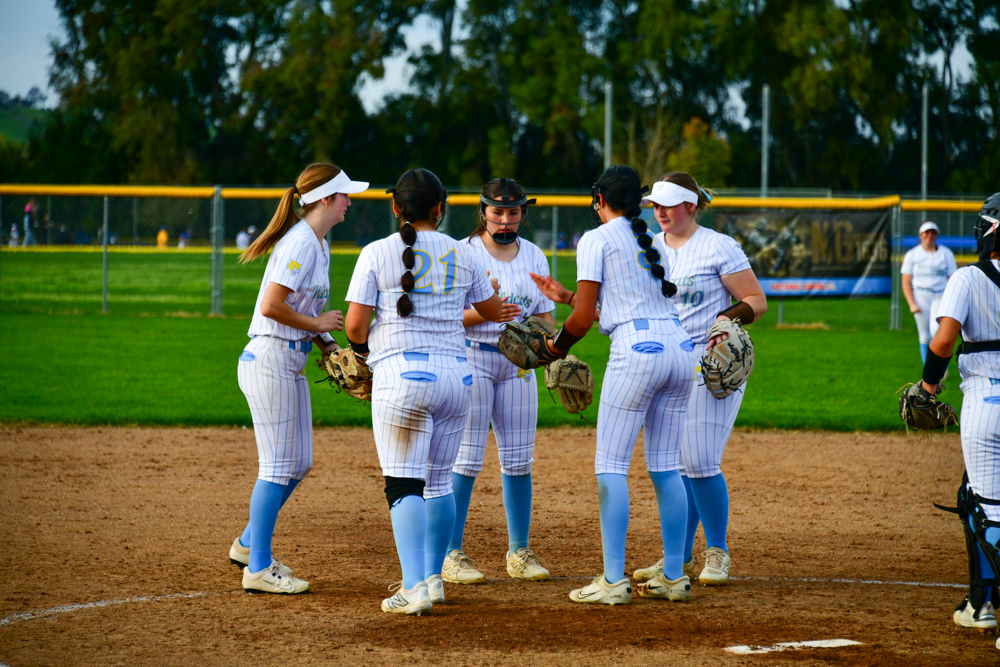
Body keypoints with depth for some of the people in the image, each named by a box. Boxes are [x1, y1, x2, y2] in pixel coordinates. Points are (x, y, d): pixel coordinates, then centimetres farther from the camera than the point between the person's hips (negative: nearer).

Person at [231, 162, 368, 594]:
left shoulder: (317, 244, 15)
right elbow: (272, 306, -23)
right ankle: (258, 568, 0)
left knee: (299, 463, 15)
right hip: (272, 359, -10)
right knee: (280, 466, -6)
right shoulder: (301, 242, -16)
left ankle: (249, 544, 28)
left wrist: (329, 346, 9)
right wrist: (319, 325, -12)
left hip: (291, 362, 10)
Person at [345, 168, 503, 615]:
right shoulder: (462, 254, 8)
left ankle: (415, 587, -18)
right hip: (456, 374, 4)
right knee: (439, 481, 16)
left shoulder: (377, 253, -2)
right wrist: (488, 284, 42)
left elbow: (355, 324, -6)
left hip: (401, 376, -4)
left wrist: (363, 349, 16)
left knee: (404, 485, -6)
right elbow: (494, 312, 20)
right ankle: (432, 577, 23)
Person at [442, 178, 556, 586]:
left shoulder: (533, 256, 11)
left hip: (517, 361, 5)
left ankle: (519, 552, 14)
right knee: (467, 457, -9)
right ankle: (451, 554, -5)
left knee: (519, 458, 6)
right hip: (471, 357, -5)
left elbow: (545, 315, 12)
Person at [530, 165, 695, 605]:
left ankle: (613, 581, -7)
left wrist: (558, 346, 14)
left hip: (636, 349, -7)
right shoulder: (655, 242, 23)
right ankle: (674, 577, 11)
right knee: (665, 467, 12)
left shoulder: (597, 240, 2)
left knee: (610, 465, -2)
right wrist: (564, 295, 33)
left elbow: (584, 318, -5)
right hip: (681, 346, 7)